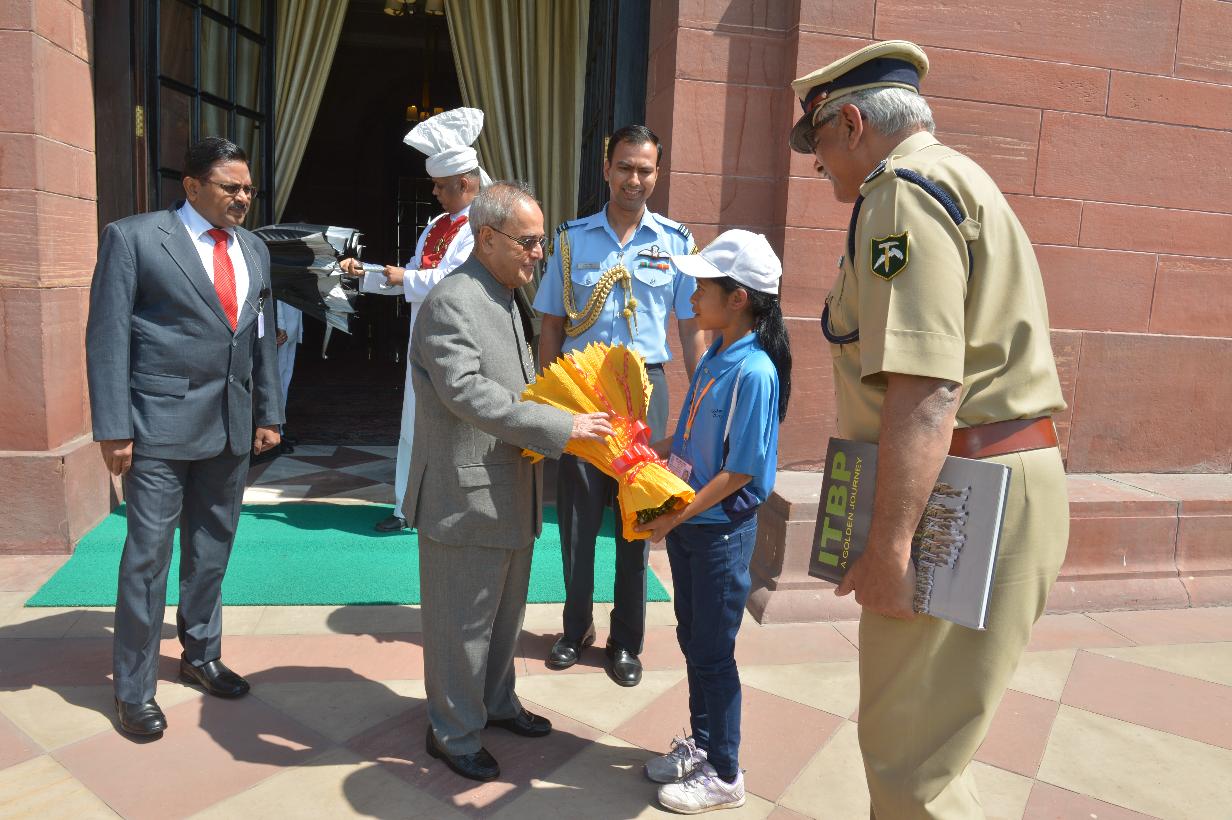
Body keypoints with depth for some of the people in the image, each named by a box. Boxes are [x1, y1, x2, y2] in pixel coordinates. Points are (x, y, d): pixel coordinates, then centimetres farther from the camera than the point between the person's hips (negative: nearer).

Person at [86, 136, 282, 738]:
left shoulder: (253, 250, 12)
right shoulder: (132, 238, -6)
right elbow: (107, 337, -8)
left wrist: (268, 414, 13)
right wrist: (112, 430, -12)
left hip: (231, 426, 6)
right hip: (160, 423, -5)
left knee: (212, 550, 15)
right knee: (148, 554, 2)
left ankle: (200, 655, 33)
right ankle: (133, 689, 17)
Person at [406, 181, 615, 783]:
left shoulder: (505, 298, 14)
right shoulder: (451, 301, -18)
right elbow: (467, 393, -28)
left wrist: (573, 404, 3)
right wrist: (562, 427, -29)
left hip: (510, 491, 10)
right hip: (466, 494, -9)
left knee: (505, 610, 23)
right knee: (462, 622, 7)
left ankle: (495, 703, 43)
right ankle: (452, 732, 26)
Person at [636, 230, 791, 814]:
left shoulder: (754, 372, -22)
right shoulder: (715, 355, 3)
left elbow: (739, 471, -21)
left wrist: (675, 518, -18)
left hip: (720, 530, -8)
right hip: (686, 522, 8)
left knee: (712, 652, 6)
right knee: (692, 639, 20)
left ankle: (724, 775, 26)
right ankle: (701, 744, 40)